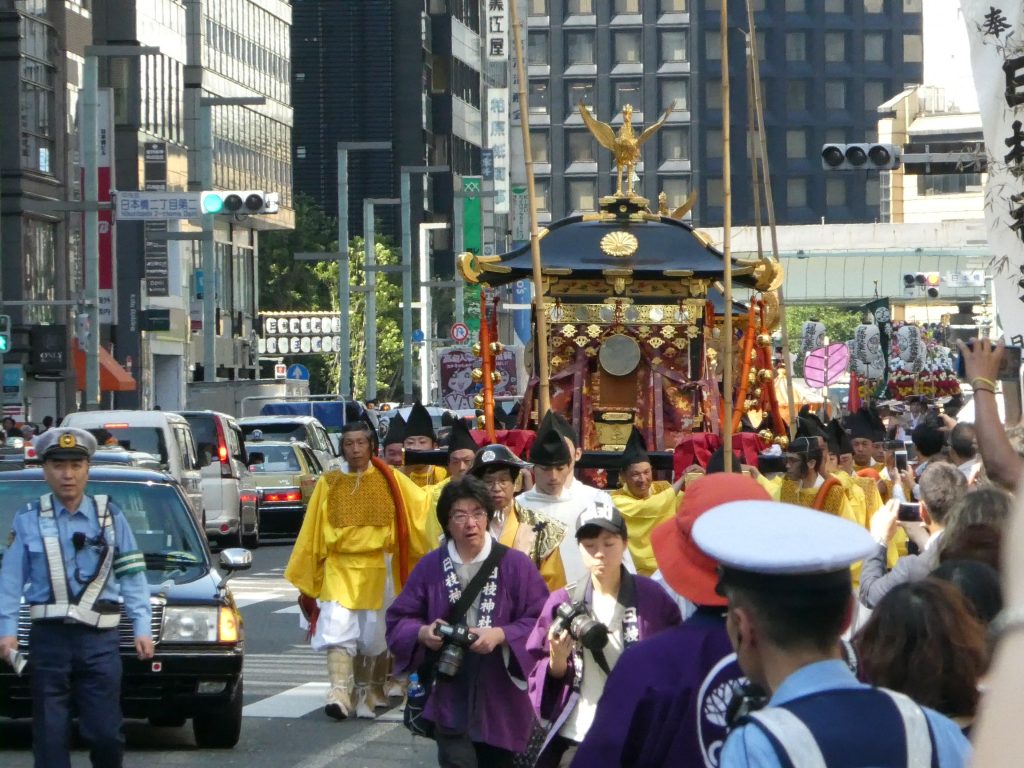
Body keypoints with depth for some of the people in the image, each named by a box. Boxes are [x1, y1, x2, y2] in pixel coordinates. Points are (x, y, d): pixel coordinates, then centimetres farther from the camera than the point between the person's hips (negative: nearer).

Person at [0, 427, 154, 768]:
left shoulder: (111, 517, 7)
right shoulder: (28, 520, 3)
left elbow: (133, 576, 7)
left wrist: (142, 628, 0)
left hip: (100, 639, 0)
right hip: (49, 637, 0)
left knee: (105, 733, -2)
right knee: (50, 734, 3)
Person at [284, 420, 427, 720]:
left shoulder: (389, 480, 4)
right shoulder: (329, 484, 7)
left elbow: (420, 507, 3)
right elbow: (312, 534, 8)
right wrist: (304, 575, 7)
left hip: (377, 570, 0)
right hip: (338, 569, 0)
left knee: (374, 636, 3)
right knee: (337, 631, -15)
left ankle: (367, 694, 18)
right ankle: (339, 693, -22)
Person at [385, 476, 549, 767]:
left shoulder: (516, 565, -3)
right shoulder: (430, 567, 3)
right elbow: (398, 621, 7)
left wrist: (501, 635, -21)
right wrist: (423, 633, -15)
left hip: (500, 700, 0)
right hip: (449, 697, 0)